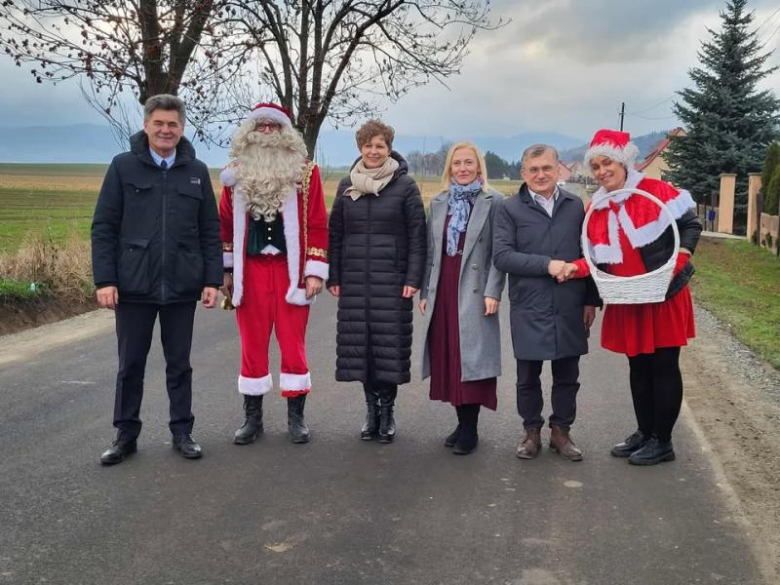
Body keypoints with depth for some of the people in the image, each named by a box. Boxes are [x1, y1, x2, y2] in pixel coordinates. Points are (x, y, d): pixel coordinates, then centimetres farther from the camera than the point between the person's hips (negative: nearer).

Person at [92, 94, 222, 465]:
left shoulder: (197, 171, 5)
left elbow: (211, 231, 6)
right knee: (130, 364, 9)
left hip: (181, 287, 1)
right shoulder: (123, 167, 0)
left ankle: (182, 432, 22)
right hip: (133, 285, -1)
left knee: (179, 364, 11)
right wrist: (104, 279, -8)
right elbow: (103, 227, -1)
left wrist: (212, 279, -1)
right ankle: (126, 435, 21)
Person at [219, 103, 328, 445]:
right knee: (252, 344, 8)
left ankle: (296, 417, 16)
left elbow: (317, 225, -2)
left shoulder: (305, 172, 0)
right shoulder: (236, 174, 7)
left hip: (290, 270, -2)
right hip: (250, 270, 2)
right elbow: (226, 224, 10)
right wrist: (226, 270, 8)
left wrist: (315, 271, -7)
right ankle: (252, 417, 19)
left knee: (293, 344, 3)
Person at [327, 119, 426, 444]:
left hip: (391, 279, -3)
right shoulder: (347, 185, 10)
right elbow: (335, 233, 11)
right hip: (354, 280, 3)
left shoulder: (405, 185, 0)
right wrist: (333, 277, 6)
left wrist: (413, 278, -9)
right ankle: (372, 407, 18)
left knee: (389, 343, -1)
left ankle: (387, 409, 13)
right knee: (359, 343, 4)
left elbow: (417, 235, -3)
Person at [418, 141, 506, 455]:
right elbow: (430, 250, 14)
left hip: (474, 291, -5)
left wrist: (492, 292, -13)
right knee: (449, 358, 7)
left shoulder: (493, 200, -1)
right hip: (443, 291, 5)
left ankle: (470, 428, 6)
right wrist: (425, 292, 9)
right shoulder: (438, 202, 14)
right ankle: (462, 422, 18)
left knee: (471, 358, -4)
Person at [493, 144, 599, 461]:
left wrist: (591, 300, 9)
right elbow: (501, 256, -11)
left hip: (569, 308, 2)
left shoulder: (575, 206, 5)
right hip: (528, 309, -2)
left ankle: (561, 430, 27)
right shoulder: (510, 209, -3)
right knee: (528, 376, 9)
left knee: (567, 375, 11)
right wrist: (546, 264, -18)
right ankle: (532, 431, 26)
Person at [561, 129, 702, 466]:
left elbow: (691, 224, -6)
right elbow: (600, 258, 8)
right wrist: (578, 268, -11)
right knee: (638, 366, 14)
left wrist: (679, 260, -19)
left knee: (663, 366, 3)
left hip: (665, 296, -5)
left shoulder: (655, 191, -12)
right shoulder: (595, 210, 4)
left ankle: (662, 442, 13)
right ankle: (644, 433, 28)